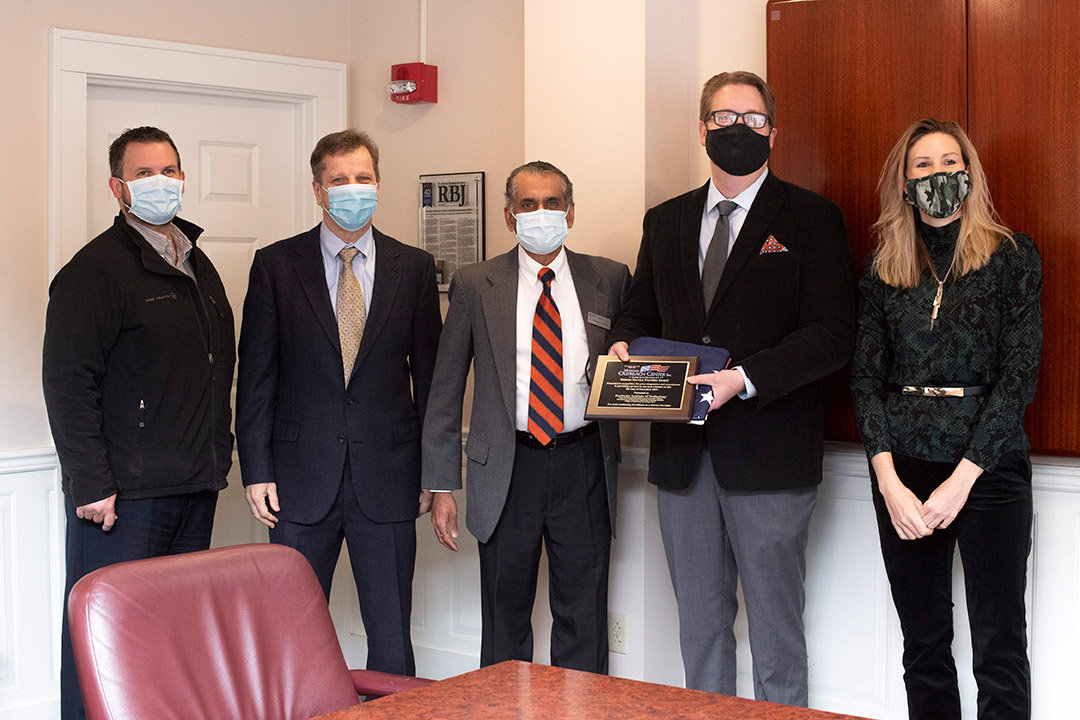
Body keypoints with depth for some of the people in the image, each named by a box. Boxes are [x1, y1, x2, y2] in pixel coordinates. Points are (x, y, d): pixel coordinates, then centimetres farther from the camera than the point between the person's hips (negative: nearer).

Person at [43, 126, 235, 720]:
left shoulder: (199, 266, 16)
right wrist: (90, 483, -18)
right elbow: (68, 383, -14)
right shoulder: (95, 269, -9)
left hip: (194, 488, 7)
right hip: (123, 492, -7)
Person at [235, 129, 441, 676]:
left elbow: (429, 373, 8)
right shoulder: (275, 266, 3)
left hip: (387, 473, 1)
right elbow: (256, 377, 2)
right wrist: (257, 471, -4)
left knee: (392, 634, 5)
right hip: (303, 477, -1)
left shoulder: (413, 267, 6)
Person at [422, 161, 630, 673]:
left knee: (583, 617, 5)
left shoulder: (610, 280, 6)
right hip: (508, 466, 0)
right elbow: (445, 390, 5)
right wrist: (441, 485, 0)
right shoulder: (475, 285, 4)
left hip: (584, 463, 1)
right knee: (505, 618, 8)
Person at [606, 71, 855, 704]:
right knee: (699, 626, 13)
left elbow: (833, 334, -10)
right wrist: (624, 346, -3)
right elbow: (642, 313, 21)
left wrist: (745, 379, -21)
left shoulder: (812, 218, -2)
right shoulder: (665, 222, 15)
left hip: (769, 455, -5)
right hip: (684, 455, 5)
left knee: (775, 628, 3)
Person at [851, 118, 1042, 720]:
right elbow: (867, 377, 4)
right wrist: (889, 481, -9)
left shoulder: (1012, 257, 1)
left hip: (989, 466, -3)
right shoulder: (883, 271, 9)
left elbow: (1020, 374, -6)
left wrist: (962, 478, -13)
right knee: (924, 642, 9)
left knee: (1000, 648, 1)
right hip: (903, 469, 3)